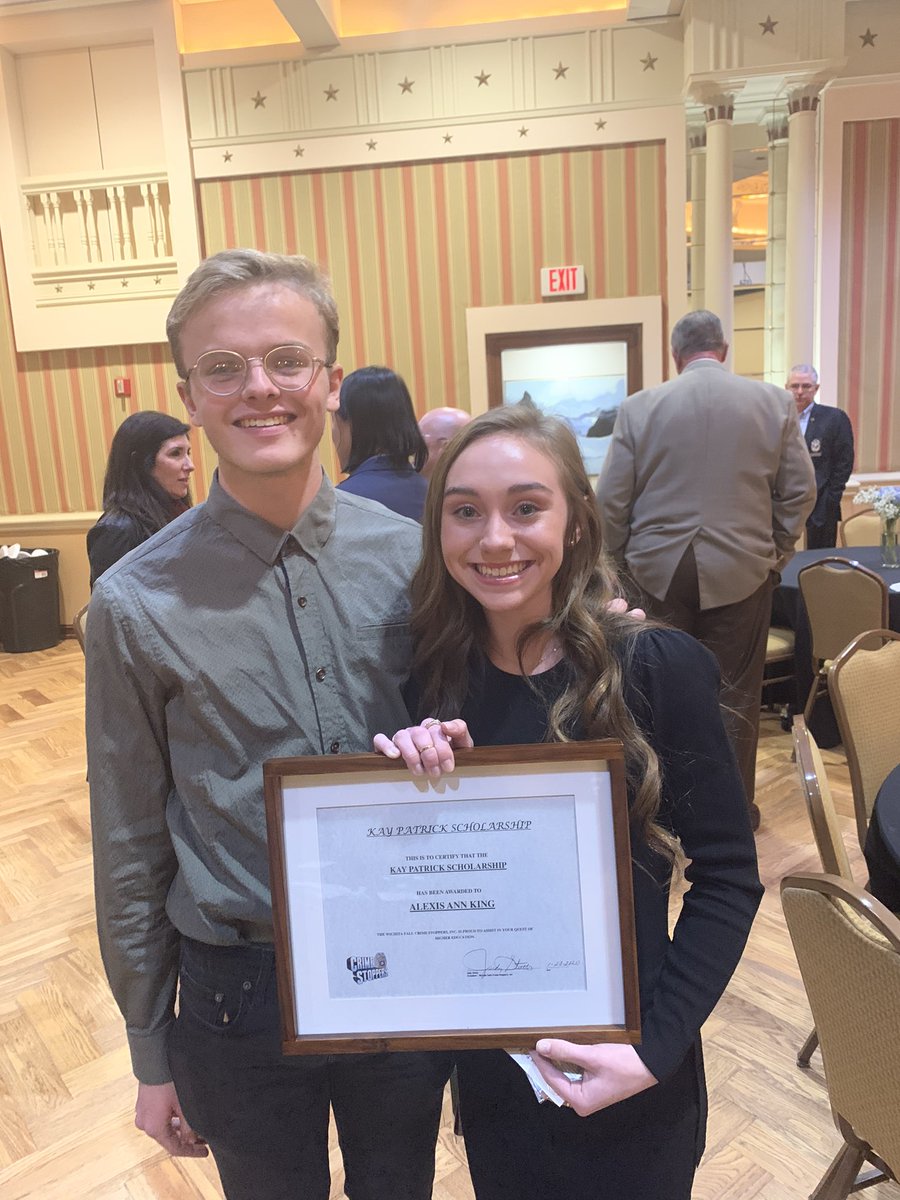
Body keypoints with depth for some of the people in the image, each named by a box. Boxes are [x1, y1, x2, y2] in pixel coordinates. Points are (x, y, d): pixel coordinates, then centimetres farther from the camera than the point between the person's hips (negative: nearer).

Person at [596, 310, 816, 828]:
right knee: (735, 695, 10)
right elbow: (800, 491, 2)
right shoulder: (775, 402, 0)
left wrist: (625, 559, 11)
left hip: (659, 571, 0)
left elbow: (611, 499, -2)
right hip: (742, 569, 0)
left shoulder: (639, 407, -2)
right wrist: (775, 553, 14)